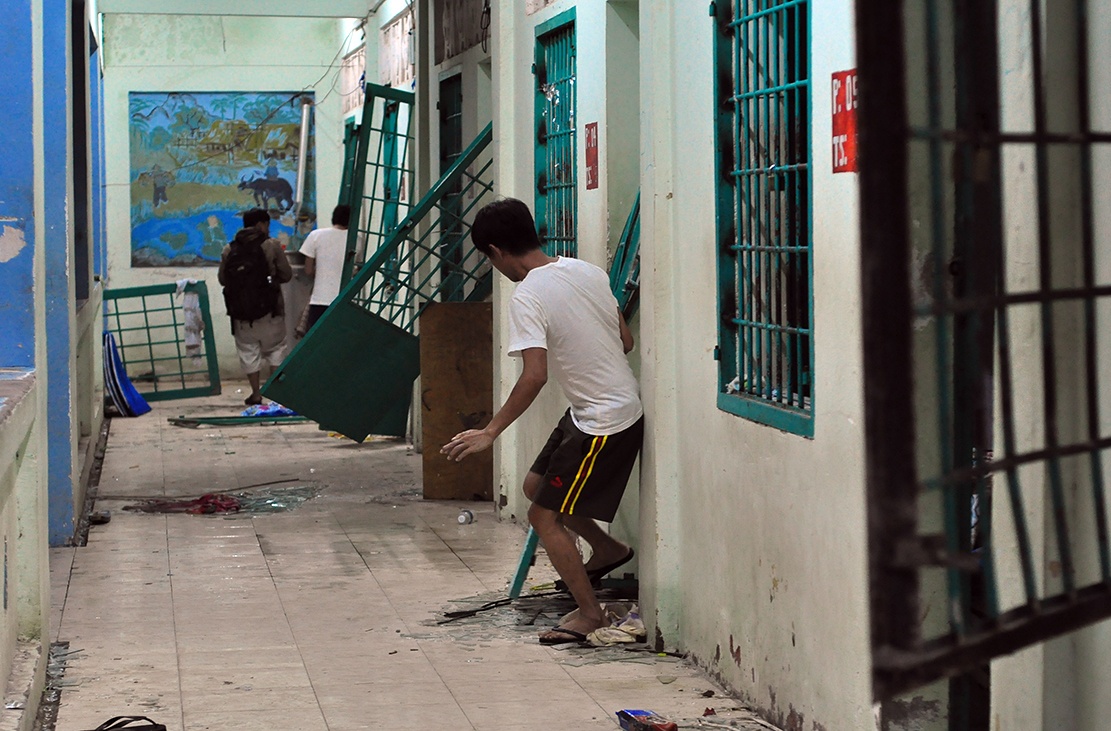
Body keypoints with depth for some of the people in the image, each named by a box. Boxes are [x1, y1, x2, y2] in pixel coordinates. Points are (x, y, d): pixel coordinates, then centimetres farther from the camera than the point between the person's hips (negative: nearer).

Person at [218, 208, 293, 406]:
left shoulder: (229, 250, 3)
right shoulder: (271, 245, -5)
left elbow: (222, 279, 6)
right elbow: (287, 274, -4)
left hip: (240, 310, 2)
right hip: (268, 309, -2)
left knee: (248, 351, 8)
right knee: (275, 348, 11)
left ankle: (256, 393, 5)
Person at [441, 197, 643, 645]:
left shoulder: (527, 299, -20)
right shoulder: (587, 271, 3)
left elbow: (534, 376, -29)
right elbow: (626, 341, 10)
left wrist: (490, 432, -24)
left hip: (603, 423, -9)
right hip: (622, 402, 9)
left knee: (544, 515, 1)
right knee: (535, 485, 21)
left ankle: (590, 612, 9)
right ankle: (607, 549, 34)